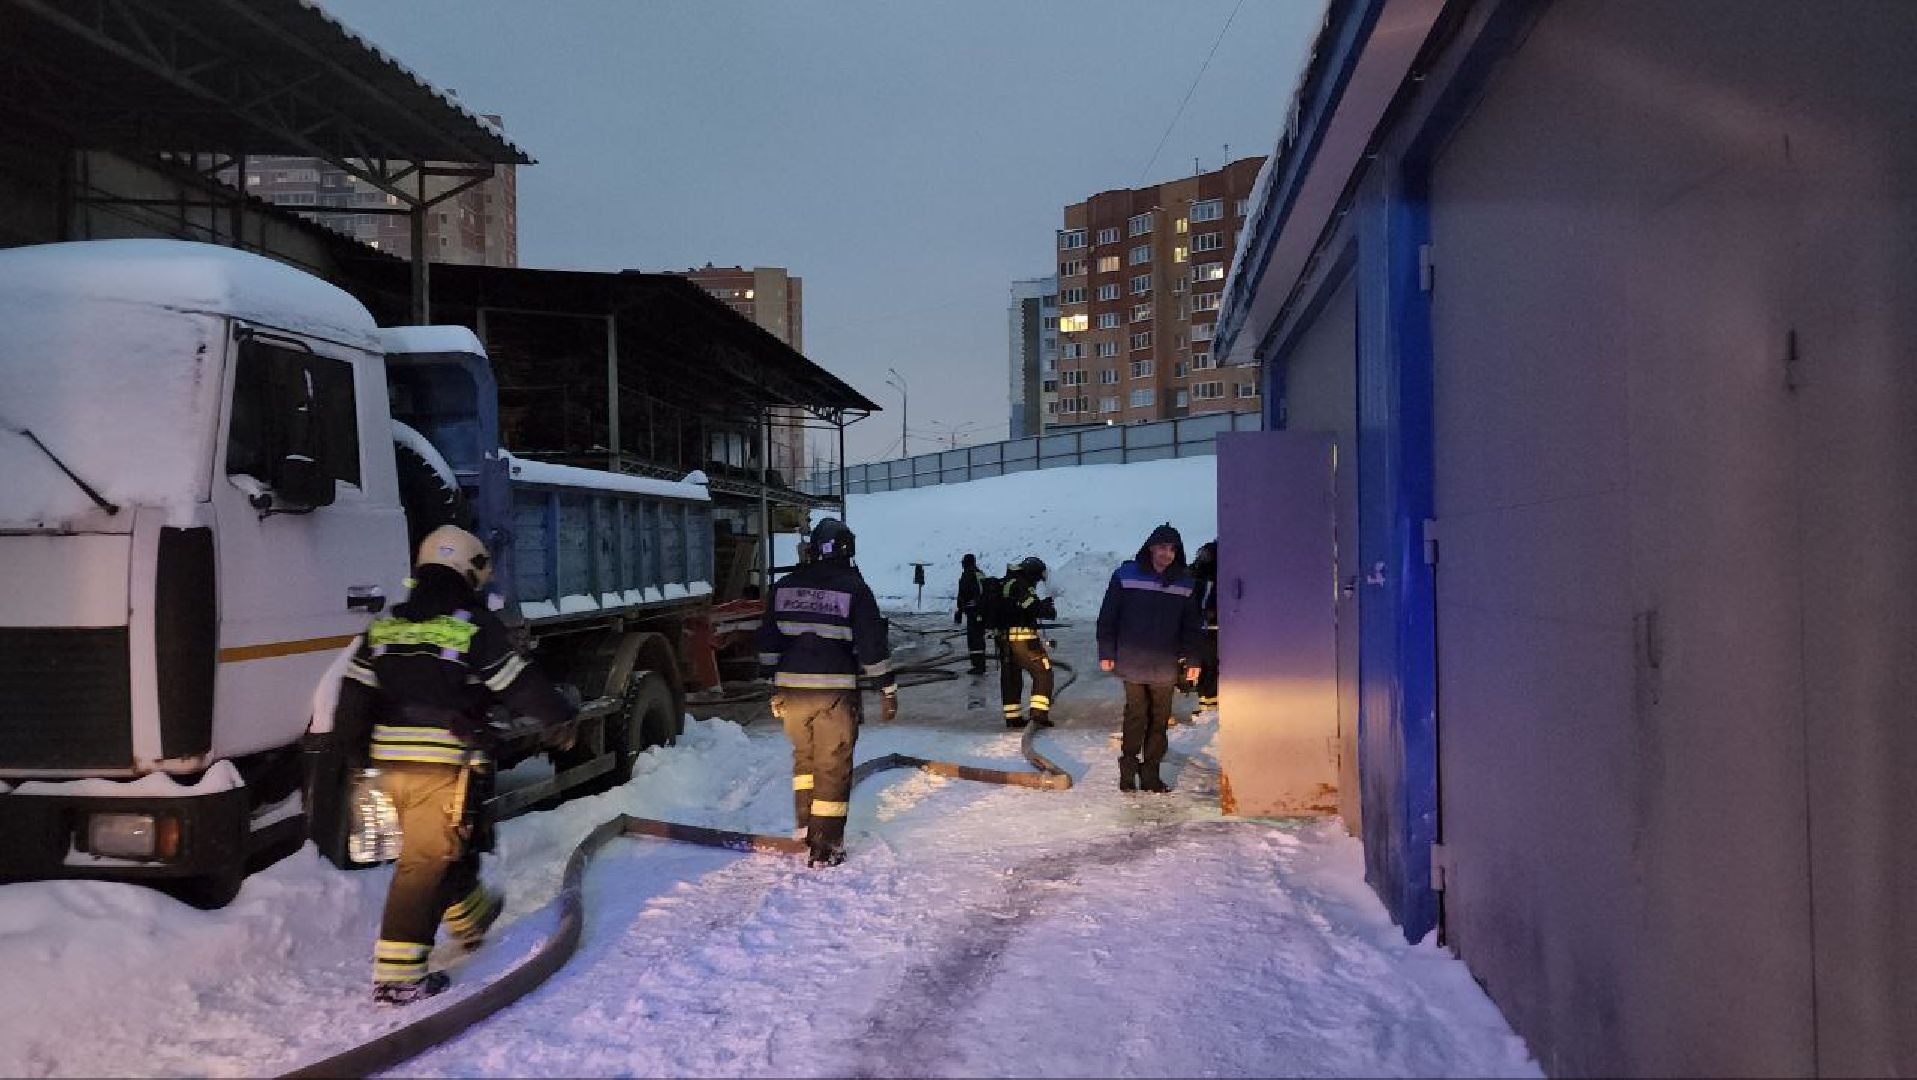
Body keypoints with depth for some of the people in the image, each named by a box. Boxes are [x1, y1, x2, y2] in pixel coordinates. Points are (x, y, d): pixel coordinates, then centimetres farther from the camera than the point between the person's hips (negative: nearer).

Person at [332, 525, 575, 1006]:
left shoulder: (384, 625, 11)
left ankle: (471, 918, 46)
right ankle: (396, 976, -2)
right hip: (446, 766, -6)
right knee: (425, 862, -2)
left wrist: (359, 753, 23)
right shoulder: (476, 626, -7)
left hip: (392, 763, 7)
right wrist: (563, 718, 14)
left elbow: (353, 700, 10)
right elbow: (520, 684, -2)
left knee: (452, 843, 25)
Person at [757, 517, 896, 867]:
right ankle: (824, 848, 7)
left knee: (804, 755, 23)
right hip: (835, 690, -4)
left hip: (791, 688, 4)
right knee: (833, 766, 4)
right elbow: (872, 644, -7)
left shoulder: (785, 586, 7)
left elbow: (768, 642, 11)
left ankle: (805, 827, 27)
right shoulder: (853, 588, -6)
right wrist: (888, 690, 1)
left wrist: (773, 688, 20)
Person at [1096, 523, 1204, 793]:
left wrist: (1192, 659, 8)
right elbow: (1108, 617, 0)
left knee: (1159, 720, 5)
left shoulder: (1184, 583, 7)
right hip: (1132, 663, -3)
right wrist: (1106, 653, -1)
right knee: (1136, 716, 0)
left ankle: (1150, 773, 13)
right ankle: (1128, 772, 10)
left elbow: (1190, 625, 12)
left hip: (1165, 667, 3)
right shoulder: (1126, 576, -2)